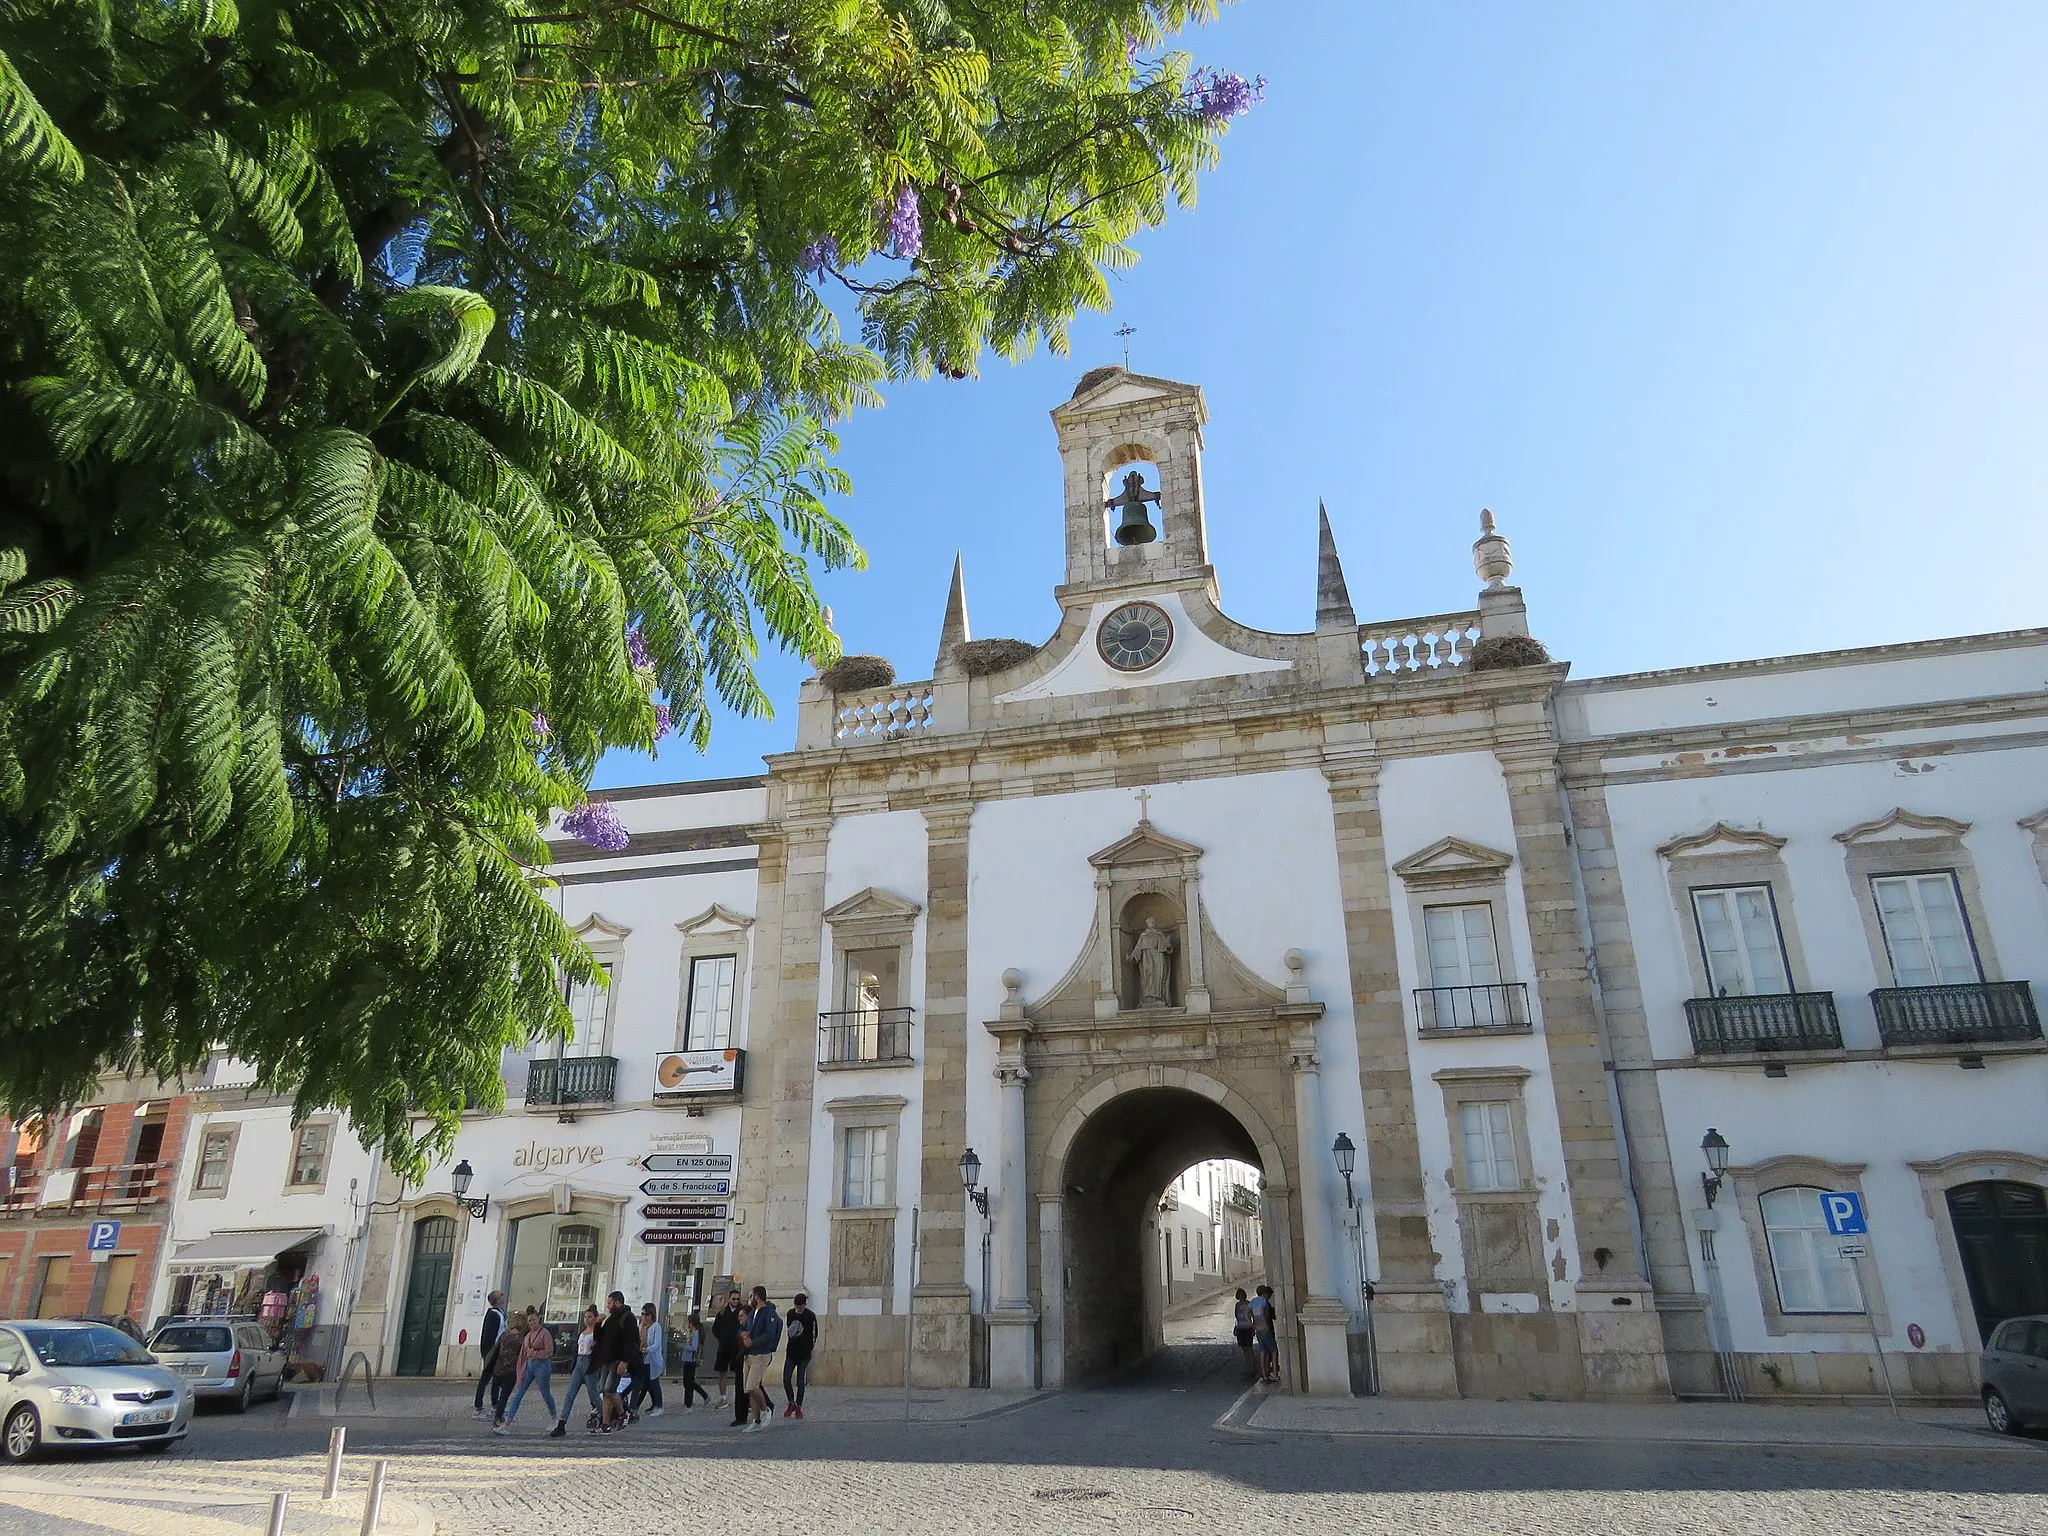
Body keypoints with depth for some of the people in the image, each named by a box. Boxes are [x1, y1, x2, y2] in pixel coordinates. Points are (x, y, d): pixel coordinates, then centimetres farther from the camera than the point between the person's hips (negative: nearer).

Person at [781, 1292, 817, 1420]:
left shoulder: (810, 1316, -9)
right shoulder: (790, 1314, 4)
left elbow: (814, 1333, -5)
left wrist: (810, 1348, -7)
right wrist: (789, 1345, 11)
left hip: (804, 1353, -4)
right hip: (791, 1352, 4)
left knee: (800, 1381, 0)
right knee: (786, 1378, -3)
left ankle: (798, 1407, 12)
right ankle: (791, 1403, 17)